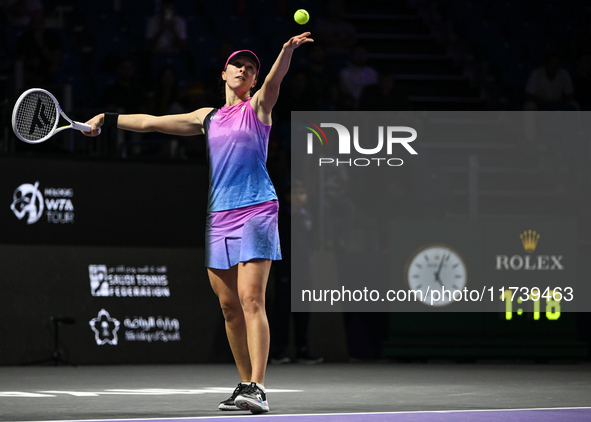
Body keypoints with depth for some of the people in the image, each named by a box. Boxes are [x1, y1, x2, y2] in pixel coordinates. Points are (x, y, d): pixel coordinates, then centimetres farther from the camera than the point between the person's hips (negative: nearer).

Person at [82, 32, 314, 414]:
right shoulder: (208, 118, 20)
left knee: (251, 299, -16)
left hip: (256, 211, -5)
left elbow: (275, 80, -14)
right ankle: (246, 385, 13)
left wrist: (288, 51, -34)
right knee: (229, 307, 5)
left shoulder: (258, 107, 7)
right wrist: (107, 120, 22)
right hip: (218, 216, 5)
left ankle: (257, 389, -23)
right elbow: (151, 122, 25)